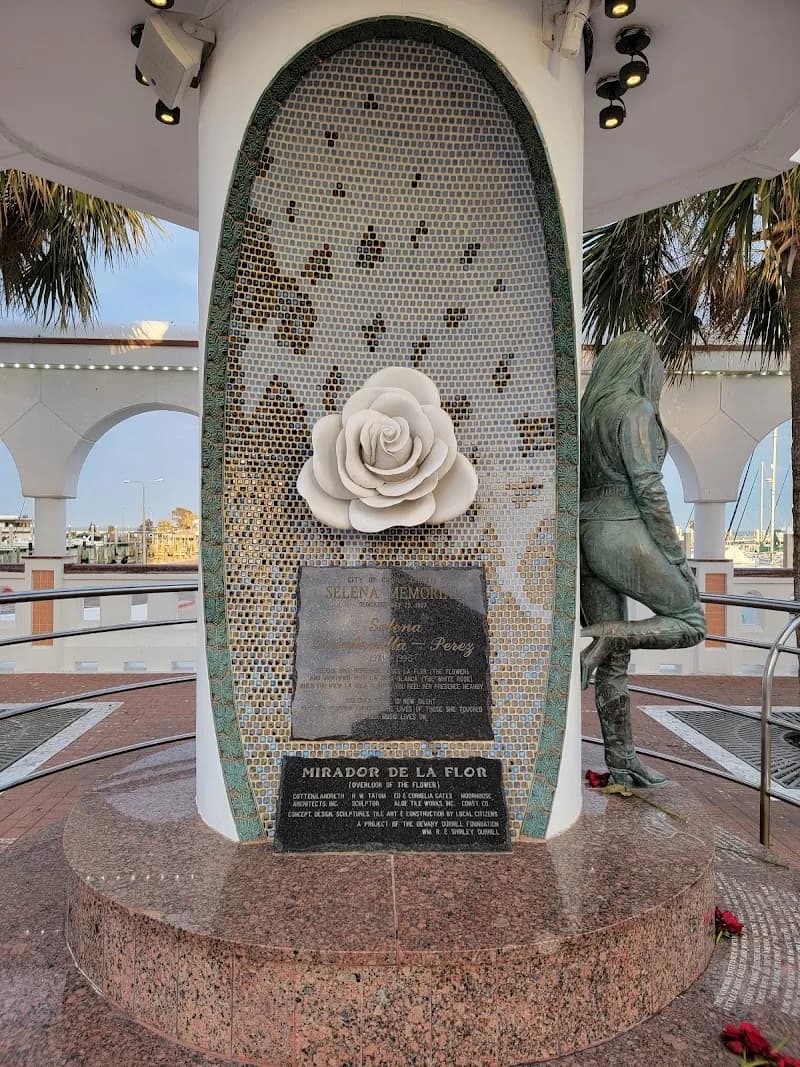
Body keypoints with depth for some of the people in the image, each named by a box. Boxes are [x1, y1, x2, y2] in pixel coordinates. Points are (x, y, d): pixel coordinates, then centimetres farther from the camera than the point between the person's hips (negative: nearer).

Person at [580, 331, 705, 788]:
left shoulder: (589, 411, 17)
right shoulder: (636, 409, -8)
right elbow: (648, 487, -15)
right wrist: (676, 555, -10)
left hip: (588, 536, 8)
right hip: (624, 535, -8)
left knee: (615, 660, 10)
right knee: (691, 624, 8)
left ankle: (621, 761, 15)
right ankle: (601, 636, -13)